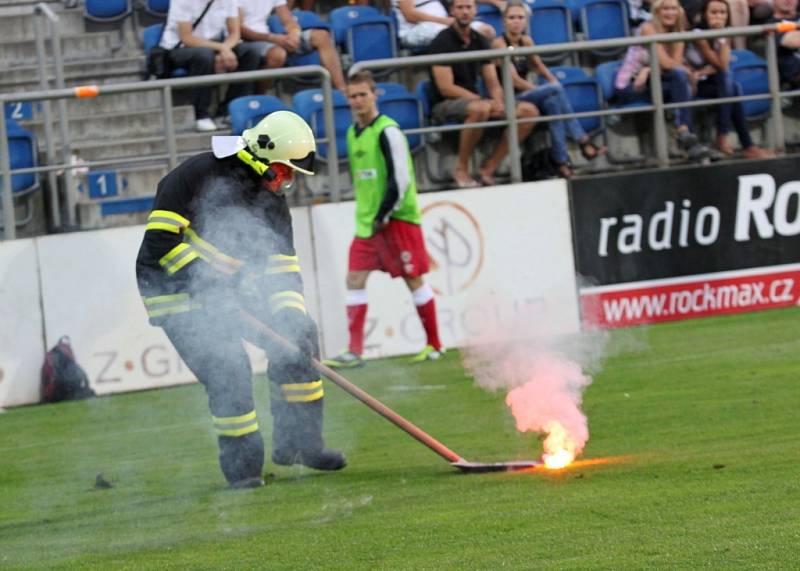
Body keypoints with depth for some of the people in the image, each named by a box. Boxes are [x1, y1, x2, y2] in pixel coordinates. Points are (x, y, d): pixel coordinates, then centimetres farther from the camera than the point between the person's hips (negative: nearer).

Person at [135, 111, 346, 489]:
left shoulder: (272, 202, 4)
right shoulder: (200, 175, -19)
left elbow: (283, 267, 2)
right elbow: (160, 238, -23)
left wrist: (292, 314, -14)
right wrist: (205, 280, -26)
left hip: (232, 289, 8)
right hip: (176, 290, -8)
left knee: (296, 335, -2)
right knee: (227, 368, -20)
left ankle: (298, 443, 8)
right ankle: (241, 467, -5)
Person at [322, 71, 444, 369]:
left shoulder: (387, 131, -13)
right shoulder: (353, 133, 11)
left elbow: (400, 178, -17)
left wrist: (384, 215, -16)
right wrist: (367, 214, 16)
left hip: (397, 219, -8)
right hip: (366, 221, 8)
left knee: (414, 279, 0)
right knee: (355, 279, -1)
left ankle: (434, 345, 12)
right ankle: (355, 351, -1)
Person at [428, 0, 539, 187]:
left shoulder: (480, 41, 12)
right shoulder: (442, 42, -8)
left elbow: (492, 83, 12)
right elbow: (446, 88, -15)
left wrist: (498, 102, -11)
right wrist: (484, 101, -19)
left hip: (474, 100, 7)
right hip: (445, 105, -7)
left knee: (529, 111, -10)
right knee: (480, 109, -40)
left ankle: (489, 167, -8)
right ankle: (461, 169, -22)